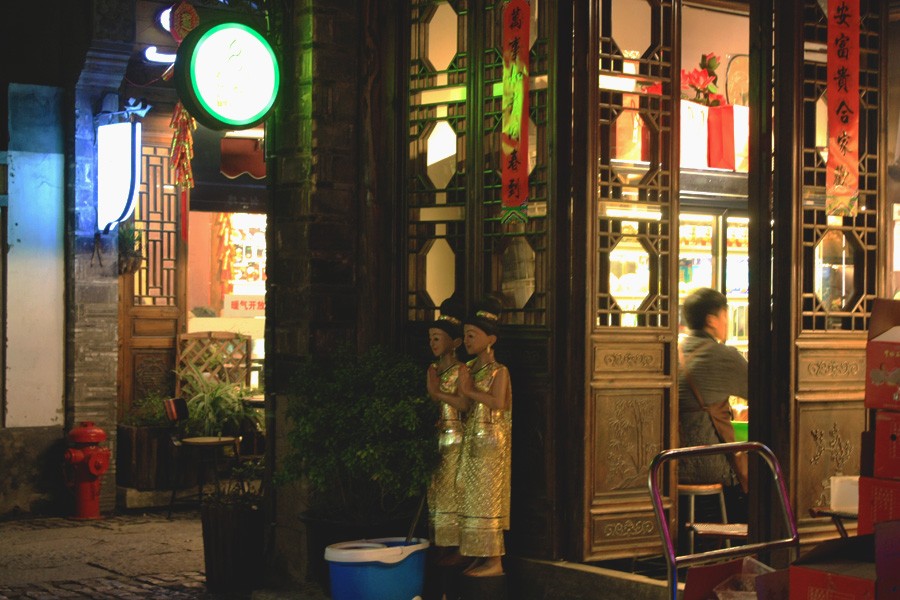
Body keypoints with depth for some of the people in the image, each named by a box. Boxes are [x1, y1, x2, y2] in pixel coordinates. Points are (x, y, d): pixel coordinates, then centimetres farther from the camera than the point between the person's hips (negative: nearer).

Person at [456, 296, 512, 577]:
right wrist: (464, 389, -2)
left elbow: (498, 403, -23)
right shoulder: (469, 368, 12)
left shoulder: (499, 370, -9)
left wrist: (470, 391, -18)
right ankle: (482, 557, 15)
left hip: (491, 440, -8)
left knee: (488, 496, -6)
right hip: (472, 440, 8)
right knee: (473, 497, 9)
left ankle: (495, 561, -2)